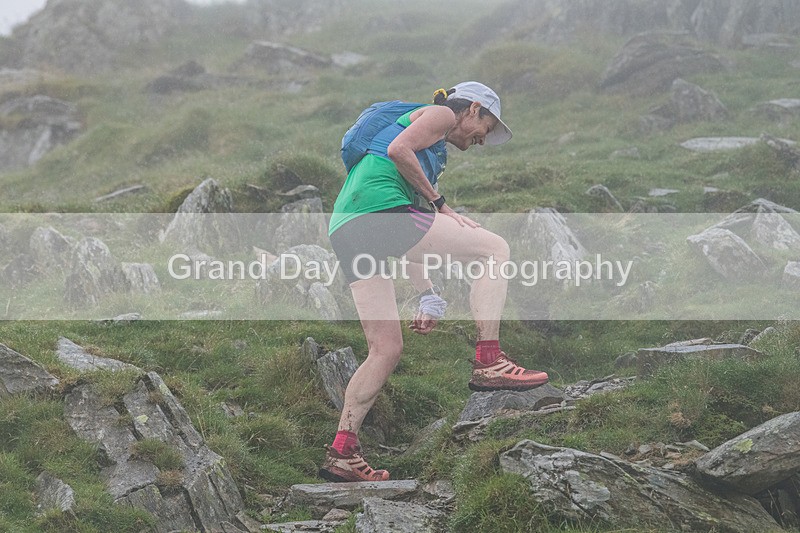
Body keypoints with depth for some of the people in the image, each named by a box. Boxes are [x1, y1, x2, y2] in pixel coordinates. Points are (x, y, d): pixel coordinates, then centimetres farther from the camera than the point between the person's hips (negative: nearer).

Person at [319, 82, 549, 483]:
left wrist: (428, 296, 29)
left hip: (344, 231, 9)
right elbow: (398, 150, -11)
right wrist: (439, 203, -4)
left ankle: (342, 453, 7)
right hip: (380, 209, -9)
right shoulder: (441, 114, 11)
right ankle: (488, 363, -6)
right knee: (495, 249, 0)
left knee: (386, 349, 10)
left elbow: (406, 241, 33)